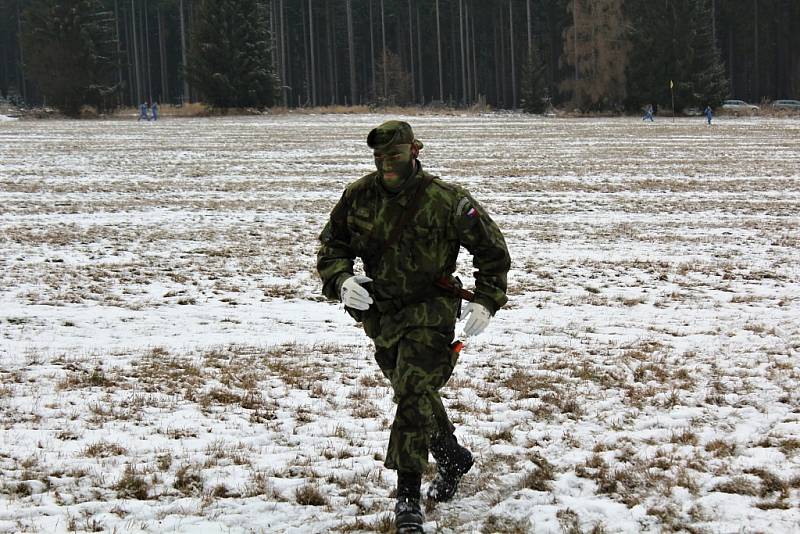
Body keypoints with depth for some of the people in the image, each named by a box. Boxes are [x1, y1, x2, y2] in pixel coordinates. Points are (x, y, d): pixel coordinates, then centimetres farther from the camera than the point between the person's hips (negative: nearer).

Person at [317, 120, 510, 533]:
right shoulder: (358, 197, -2)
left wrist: (486, 299, -9)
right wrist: (341, 281, -12)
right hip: (382, 312, 6)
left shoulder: (445, 200, -13)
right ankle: (453, 457, 44)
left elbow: (491, 248, -2)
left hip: (430, 312, -5)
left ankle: (408, 498, -14)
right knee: (415, 393, 19)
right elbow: (331, 247, 8)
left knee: (413, 393, -17)